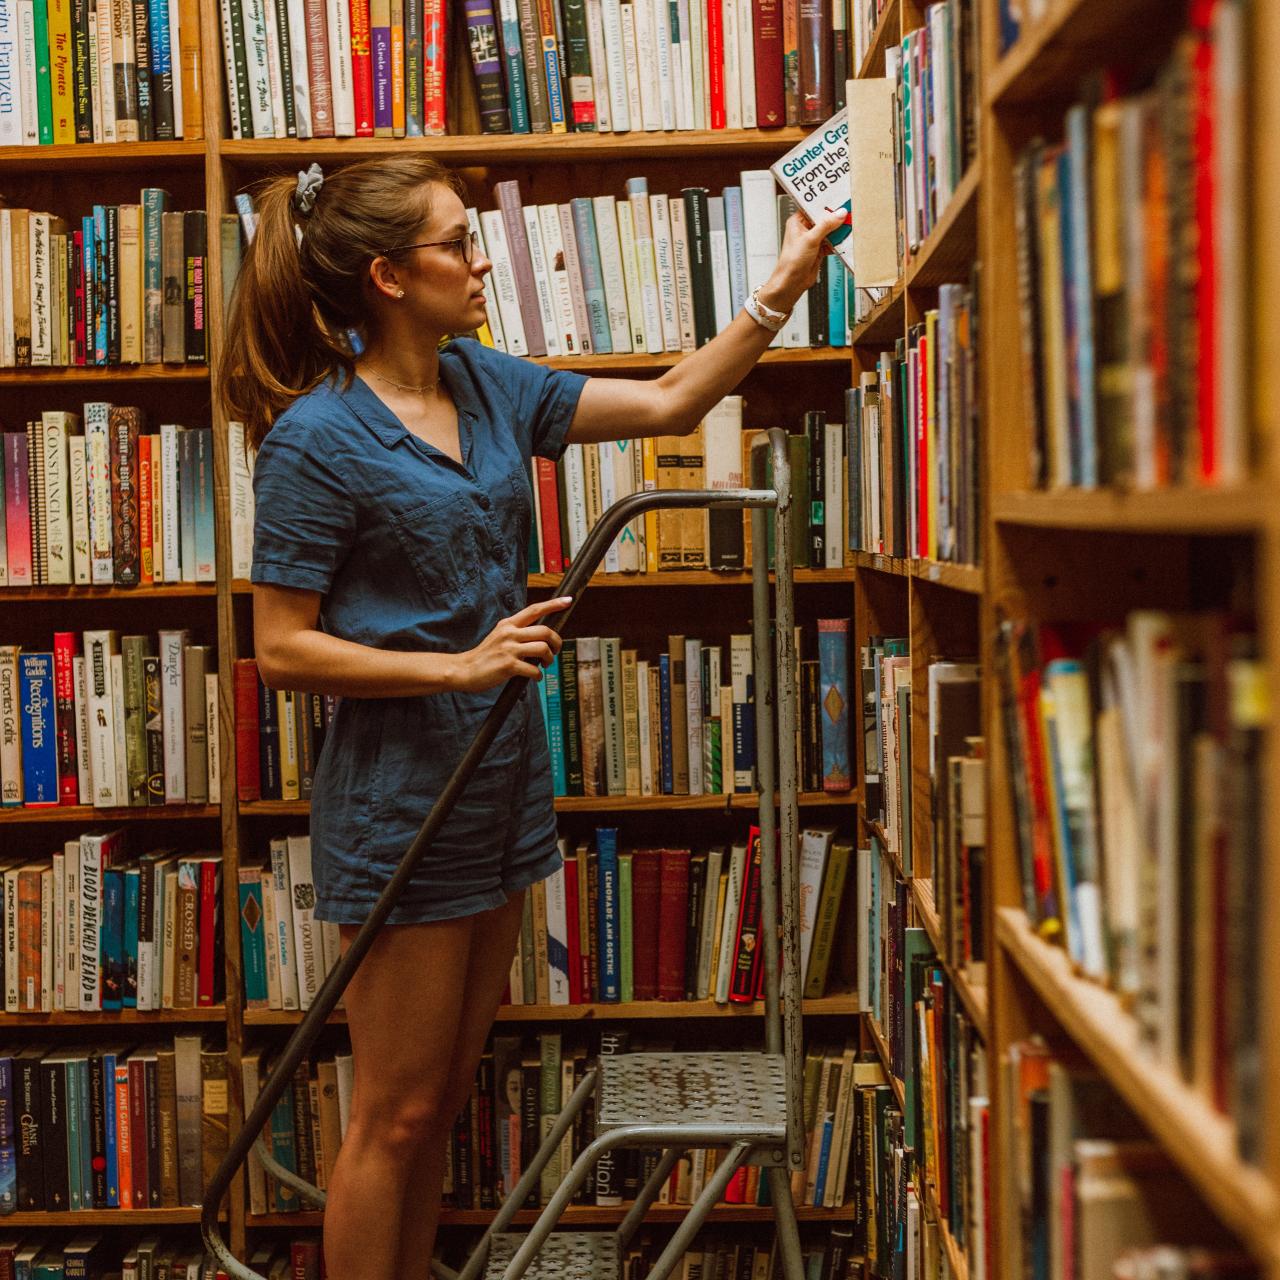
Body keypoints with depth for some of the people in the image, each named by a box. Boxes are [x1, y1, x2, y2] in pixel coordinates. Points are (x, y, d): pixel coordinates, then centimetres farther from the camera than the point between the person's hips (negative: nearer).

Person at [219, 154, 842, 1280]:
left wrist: (784, 285, 2)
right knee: (397, 1116, 4)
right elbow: (281, 649, -14)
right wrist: (461, 665, -20)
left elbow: (670, 403, 9)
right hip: (401, 796, -7)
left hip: (502, 782, 8)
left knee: (444, 1099, 18)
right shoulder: (318, 438, -15)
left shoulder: (486, 384, 6)